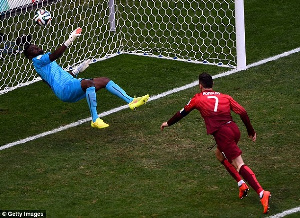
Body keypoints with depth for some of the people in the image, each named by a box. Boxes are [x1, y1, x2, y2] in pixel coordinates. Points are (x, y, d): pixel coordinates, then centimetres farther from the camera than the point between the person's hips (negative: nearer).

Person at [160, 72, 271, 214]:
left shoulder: (198, 99, 11)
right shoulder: (225, 97, 19)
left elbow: (182, 113, 25)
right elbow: (243, 112, 8)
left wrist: (168, 123, 42)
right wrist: (251, 131, 16)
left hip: (222, 134, -6)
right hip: (234, 129, 6)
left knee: (239, 165, -11)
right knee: (220, 154, 30)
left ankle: (262, 193, -26)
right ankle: (242, 185, 21)